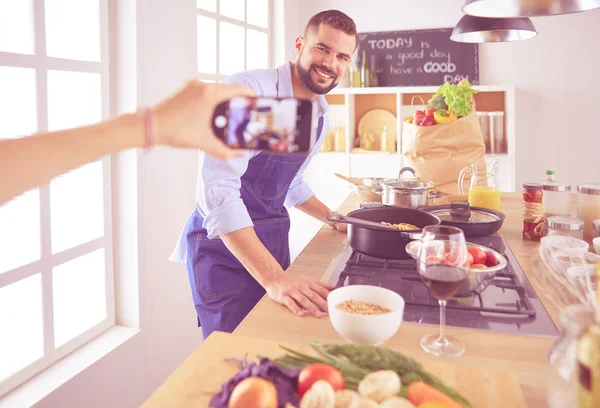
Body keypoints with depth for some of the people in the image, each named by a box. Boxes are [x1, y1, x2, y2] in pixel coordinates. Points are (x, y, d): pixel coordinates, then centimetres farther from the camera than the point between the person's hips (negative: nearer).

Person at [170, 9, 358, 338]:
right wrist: (273, 277, -34)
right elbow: (218, 190, -29)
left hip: (271, 241, 7)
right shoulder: (247, 90, -20)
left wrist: (335, 221, 15)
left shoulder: (321, 115, 6)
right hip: (225, 246, -7)